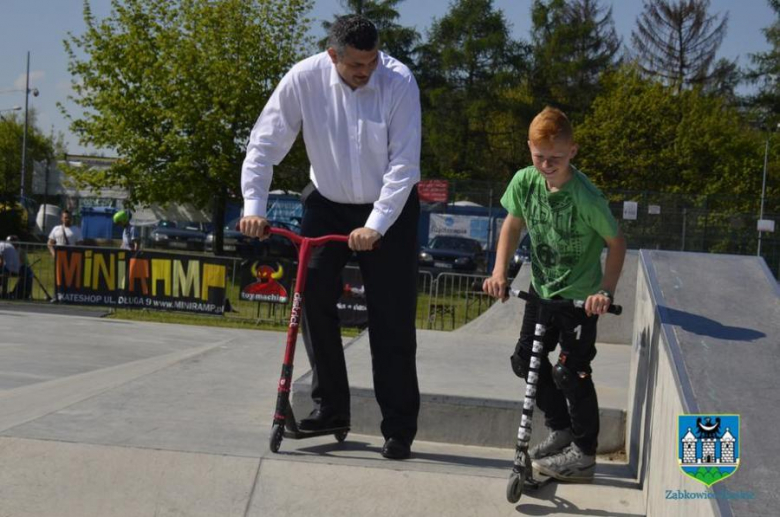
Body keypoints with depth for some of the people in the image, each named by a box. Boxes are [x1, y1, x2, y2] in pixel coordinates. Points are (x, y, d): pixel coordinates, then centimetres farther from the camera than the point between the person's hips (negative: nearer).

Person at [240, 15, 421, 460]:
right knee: (313, 295, -8)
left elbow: (404, 165, -23)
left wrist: (374, 226, -28)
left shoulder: (399, 82, -22)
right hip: (328, 204, 2)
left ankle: (400, 428, 4)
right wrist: (254, 206, -18)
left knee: (393, 319, -4)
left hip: (389, 208, -2)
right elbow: (265, 145, -10)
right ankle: (331, 405, 8)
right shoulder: (304, 79, -17)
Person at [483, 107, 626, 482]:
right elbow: (513, 225, 4)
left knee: (570, 372, -6)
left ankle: (584, 452, 9)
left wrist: (606, 290, -22)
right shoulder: (524, 182, -11)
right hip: (542, 289, 6)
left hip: (580, 296, -6)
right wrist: (499, 272, -6)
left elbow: (616, 242, -14)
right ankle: (561, 430, 29)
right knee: (526, 359, 11)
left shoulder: (586, 197, -25)